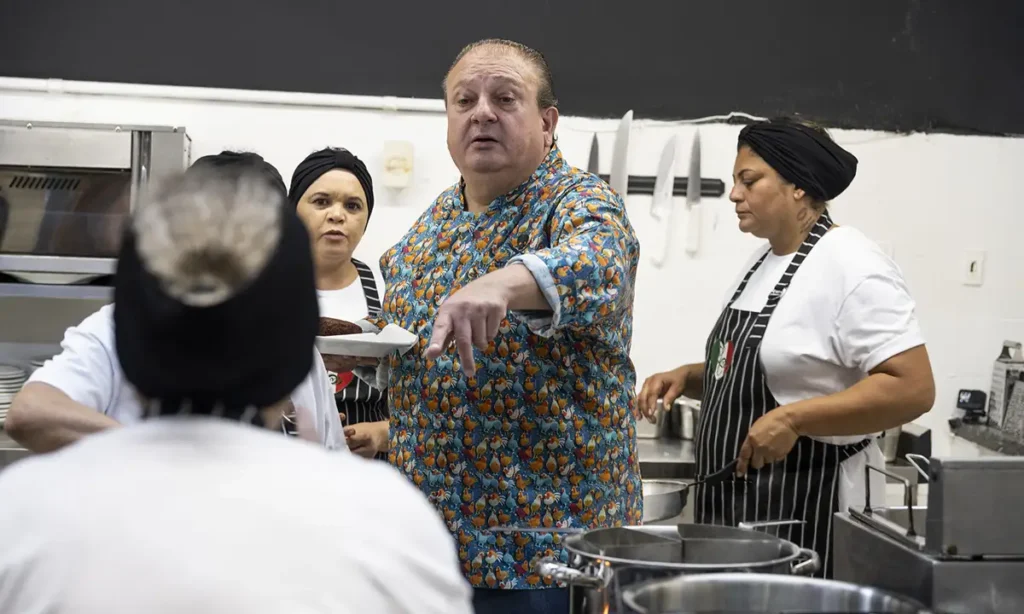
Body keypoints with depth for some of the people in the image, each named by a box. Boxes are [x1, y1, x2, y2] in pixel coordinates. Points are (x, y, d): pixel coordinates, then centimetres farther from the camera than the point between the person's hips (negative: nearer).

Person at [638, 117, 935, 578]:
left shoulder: (851, 266, -16)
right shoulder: (762, 263, 13)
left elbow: (913, 388, -23)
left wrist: (792, 419, -27)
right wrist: (688, 377, 4)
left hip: (807, 513, -8)